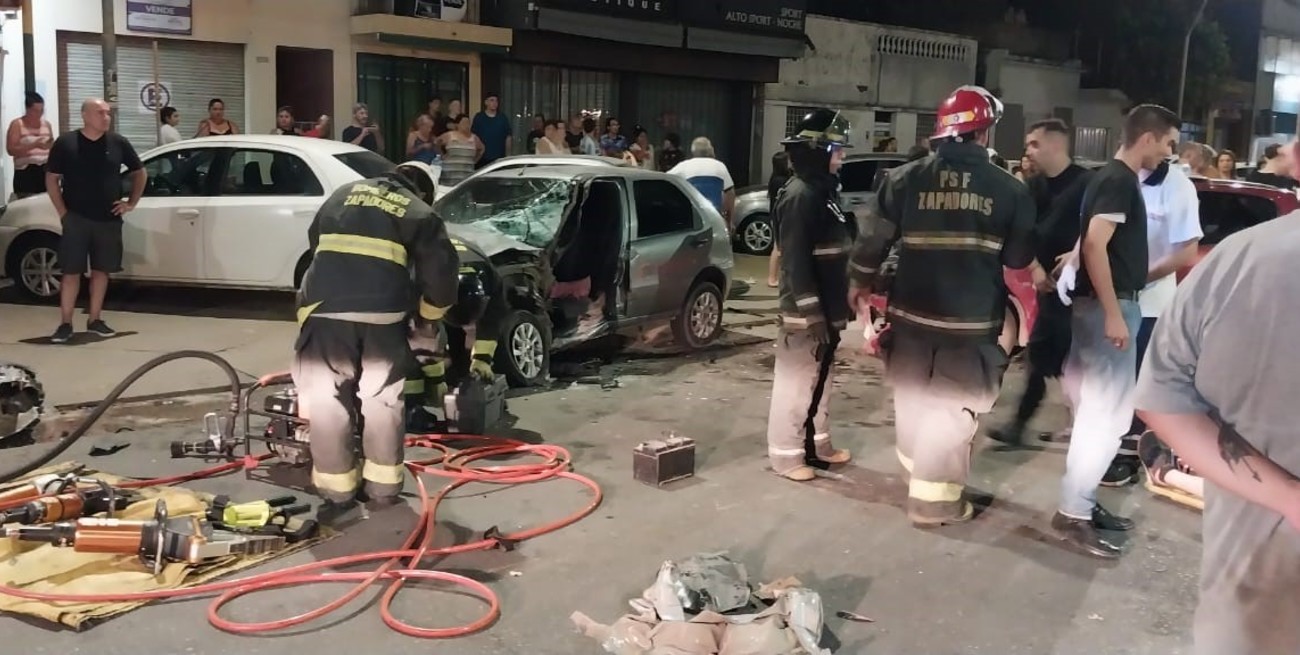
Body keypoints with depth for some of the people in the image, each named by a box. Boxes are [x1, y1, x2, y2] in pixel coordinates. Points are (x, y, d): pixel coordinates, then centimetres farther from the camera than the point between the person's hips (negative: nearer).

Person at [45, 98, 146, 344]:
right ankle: (65, 324, 4)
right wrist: (62, 212, -6)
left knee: (101, 270, 9)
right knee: (72, 271, -1)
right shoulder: (65, 143, -3)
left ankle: (95, 320, 19)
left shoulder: (118, 143, 2)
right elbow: (51, 179, 1)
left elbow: (139, 172, 14)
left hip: (108, 219, 3)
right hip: (76, 219, -2)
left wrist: (131, 203, 7)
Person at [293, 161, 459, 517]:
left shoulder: (343, 195, 26)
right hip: (383, 316, -1)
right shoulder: (422, 214, 17)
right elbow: (442, 273, 9)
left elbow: (314, 244, 34)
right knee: (383, 401, 14)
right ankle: (383, 487, 21)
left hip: (324, 311, 1)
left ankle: (338, 491, 13)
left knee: (328, 403, 9)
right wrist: (429, 312, 27)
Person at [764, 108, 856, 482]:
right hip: (807, 309, -10)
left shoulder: (824, 189, 13)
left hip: (826, 306, 10)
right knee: (796, 381, -1)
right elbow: (796, 259, -23)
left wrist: (839, 304, 20)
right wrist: (809, 311, -25)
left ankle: (817, 445, 31)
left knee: (820, 380, 19)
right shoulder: (801, 195, -18)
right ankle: (786, 455, 8)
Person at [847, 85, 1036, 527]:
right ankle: (935, 498, 14)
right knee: (954, 410, 9)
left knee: (913, 401, 21)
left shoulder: (904, 179, -2)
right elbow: (1020, 259, 6)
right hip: (973, 323, -2)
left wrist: (859, 283, 19)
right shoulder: (1009, 190, -3)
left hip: (912, 315, 2)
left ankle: (922, 477, 39)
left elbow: (872, 240, 2)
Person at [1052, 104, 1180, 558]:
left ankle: (1083, 503, 22)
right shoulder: (1118, 180, -14)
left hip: (1111, 303, 10)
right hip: (1107, 305, -10)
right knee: (1107, 413, -7)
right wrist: (1113, 313, -25)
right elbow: (1094, 244, -24)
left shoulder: (1118, 179, 16)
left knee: (1099, 410, 14)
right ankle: (1072, 514, -2)